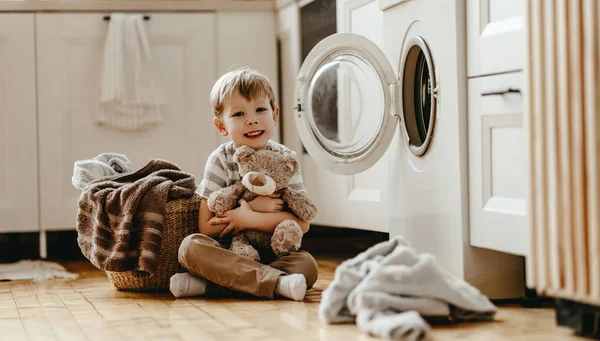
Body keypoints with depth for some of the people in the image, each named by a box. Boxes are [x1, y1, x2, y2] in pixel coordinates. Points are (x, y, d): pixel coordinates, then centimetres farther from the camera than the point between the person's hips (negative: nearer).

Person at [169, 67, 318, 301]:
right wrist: (253, 207, -16)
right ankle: (277, 282, -39)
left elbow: (303, 223, -8)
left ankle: (211, 285, -30)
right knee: (191, 246, -30)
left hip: (274, 253, 1)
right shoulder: (220, 161, -3)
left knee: (307, 265, -29)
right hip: (229, 252, 0)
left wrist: (250, 219, -17)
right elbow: (206, 228, -8)